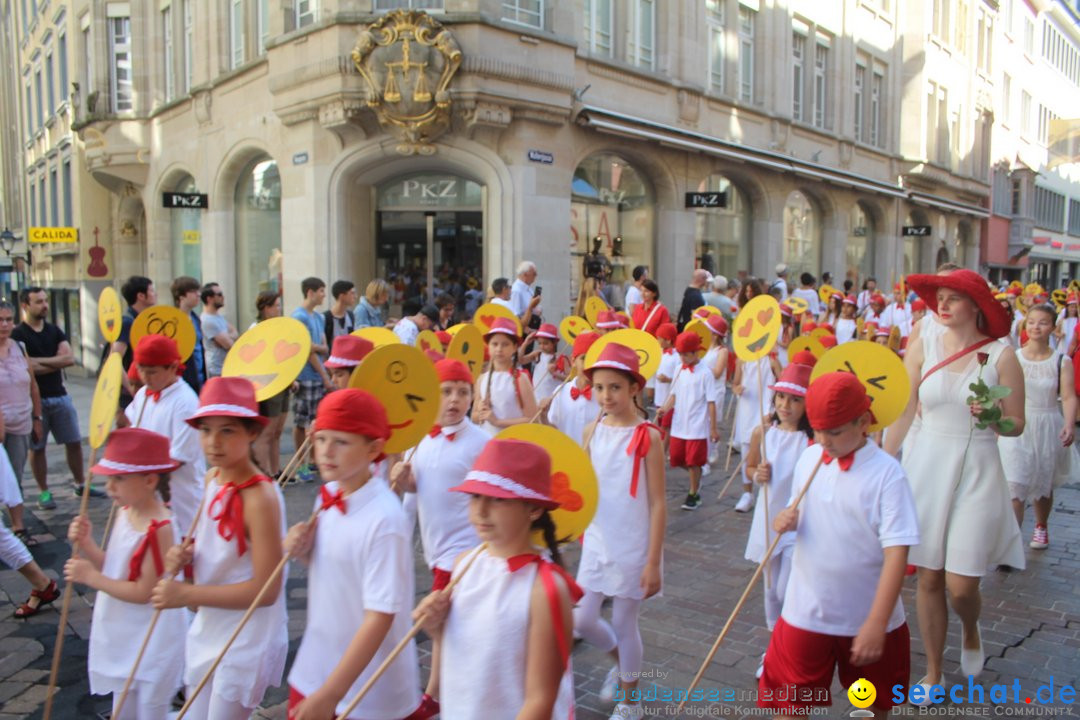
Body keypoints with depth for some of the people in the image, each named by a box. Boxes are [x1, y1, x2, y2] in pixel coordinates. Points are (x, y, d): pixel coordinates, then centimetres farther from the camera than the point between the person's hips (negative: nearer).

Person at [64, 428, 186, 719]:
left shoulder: (159, 529, -27)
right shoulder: (124, 513, -1)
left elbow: (144, 592, -25)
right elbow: (115, 569, 5)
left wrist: (91, 577, -19)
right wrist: (86, 545, -10)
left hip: (151, 646, -8)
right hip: (123, 640, 8)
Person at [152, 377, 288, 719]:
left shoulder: (261, 498, -26)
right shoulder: (213, 479, -2)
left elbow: (265, 590, -24)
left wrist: (186, 594, -22)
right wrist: (186, 555, -8)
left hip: (246, 643, -8)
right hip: (208, 632, 8)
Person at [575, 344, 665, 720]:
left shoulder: (648, 436, -15)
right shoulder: (593, 431, -1)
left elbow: (658, 504, -13)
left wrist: (653, 562, -14)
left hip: (632, 547, -5)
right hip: (596, 543, 5)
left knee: (625, 624, 8)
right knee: (582, 621, 11)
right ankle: (620, 662, 43)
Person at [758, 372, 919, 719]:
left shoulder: (887, 474, -18)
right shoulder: (808, 459, -2)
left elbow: (896, 553, -21)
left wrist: (876, 624, -24)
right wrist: (786, 521, -12)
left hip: (867, 619, -3)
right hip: (805, 612, 3)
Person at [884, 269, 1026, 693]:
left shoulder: (1001, 356, -6)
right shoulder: (922, 348, -1)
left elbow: (1016, 425, 0)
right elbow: (902, 414, 1)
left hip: (977, 472, -2)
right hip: (927, 467, 2)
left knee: (961, 585, -2)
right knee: (929, 579, 9)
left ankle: (970, 631, 35)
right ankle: (933, 674, 28)